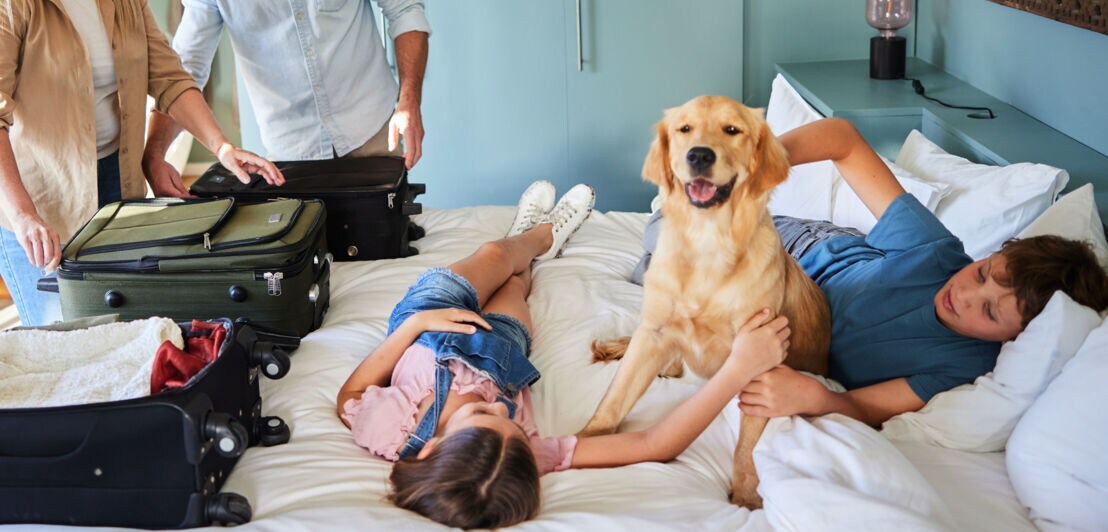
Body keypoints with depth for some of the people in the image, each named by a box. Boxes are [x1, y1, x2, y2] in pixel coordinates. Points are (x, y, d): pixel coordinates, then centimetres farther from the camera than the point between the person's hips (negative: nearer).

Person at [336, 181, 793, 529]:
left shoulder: (386, 429, -46)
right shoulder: (520, 457, -47)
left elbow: (348, 395, -22)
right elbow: (653, 444, -46)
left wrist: (414, 324, -32)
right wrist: (738, 368, -54)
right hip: (498, 347, -1)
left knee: (494, 256, 21)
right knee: (511, 285, 27)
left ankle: (536, 237, 58)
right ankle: (540, 237, 64)